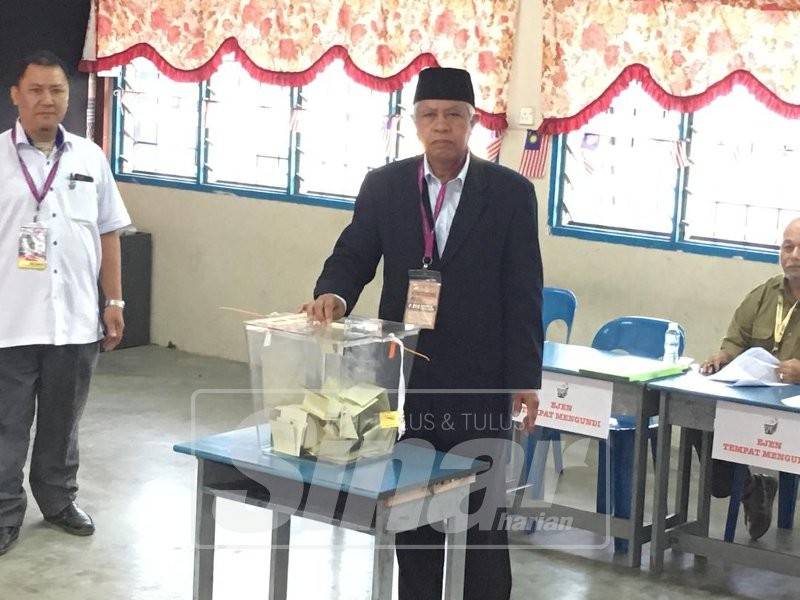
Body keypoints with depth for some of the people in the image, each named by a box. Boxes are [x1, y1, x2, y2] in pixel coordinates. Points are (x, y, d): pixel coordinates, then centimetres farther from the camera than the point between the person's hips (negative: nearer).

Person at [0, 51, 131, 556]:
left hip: (75, 319, 3)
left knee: (63, 422, 15)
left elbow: (108, 233, 12)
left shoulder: (90, 157, 7)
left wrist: (114, 301, 8)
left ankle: (59, 500, 31)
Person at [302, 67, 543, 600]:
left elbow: (524, 291, -3)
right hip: (405, 377, 3)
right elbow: (353, 256, 5)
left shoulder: (511, 192, -2)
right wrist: (333, 294, -19)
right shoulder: (383, 186, 4)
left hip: (481, 381, -2)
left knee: (482, 513, 3)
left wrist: (525, 378, -7)